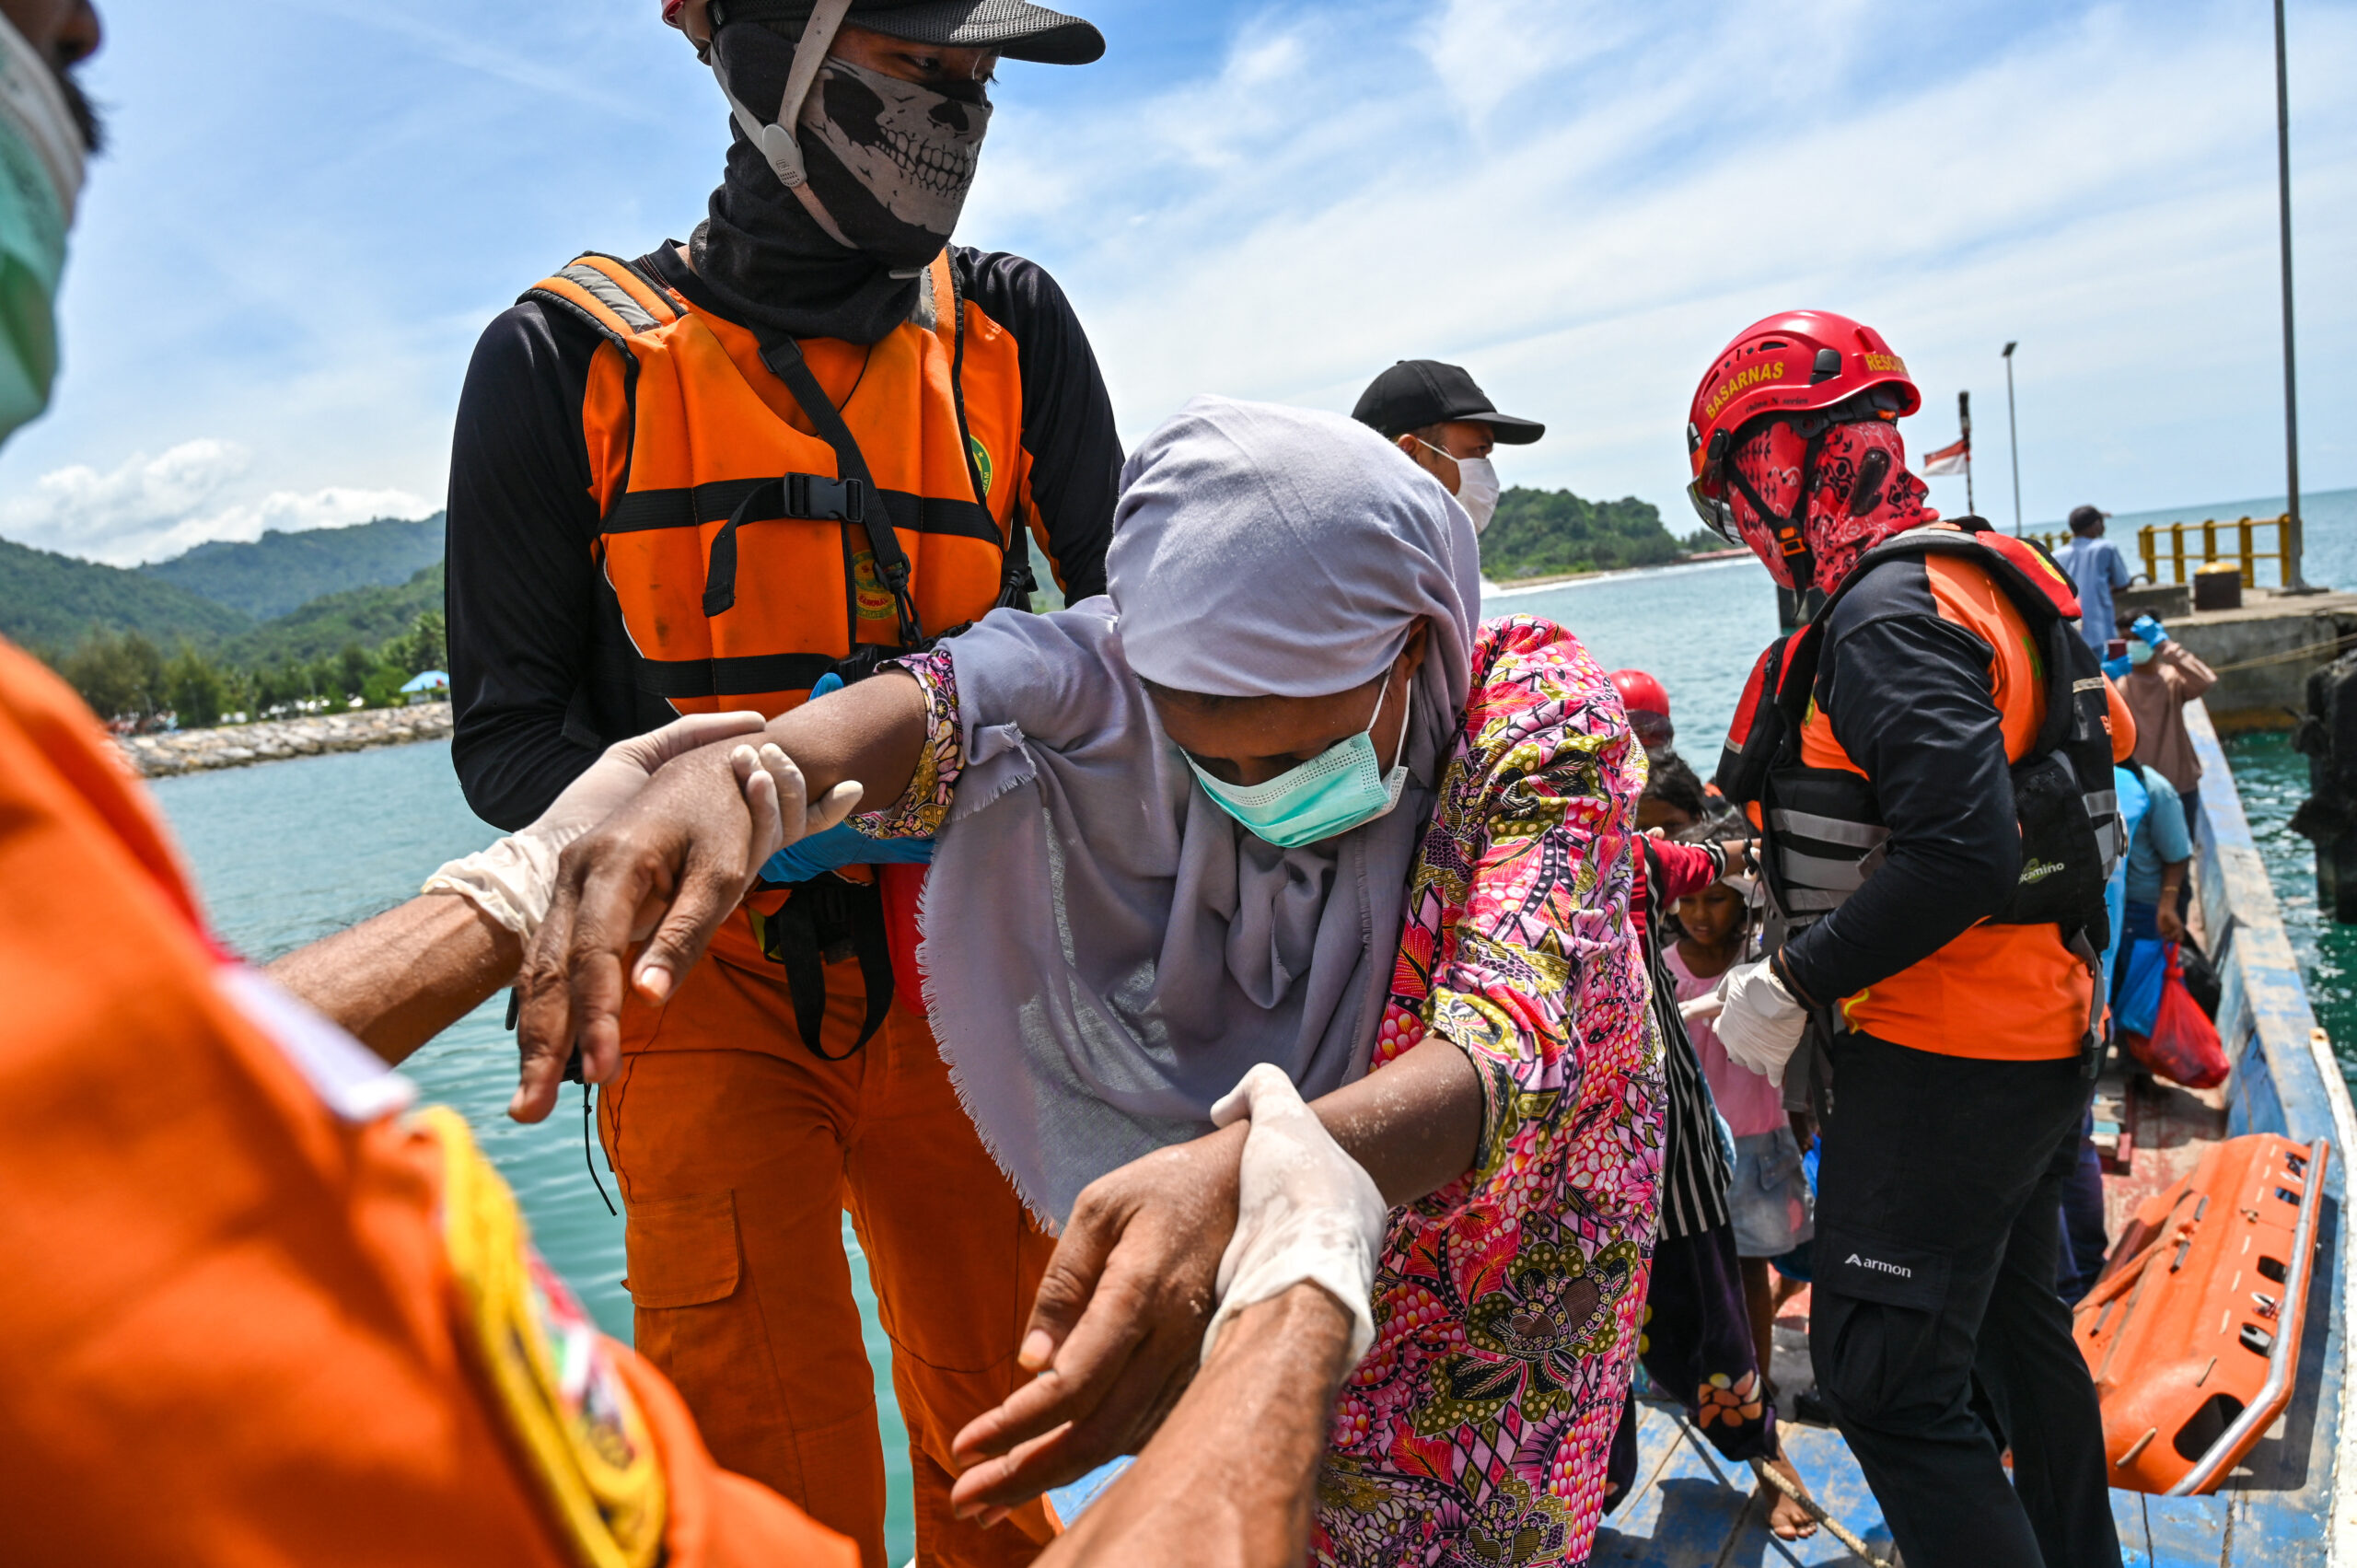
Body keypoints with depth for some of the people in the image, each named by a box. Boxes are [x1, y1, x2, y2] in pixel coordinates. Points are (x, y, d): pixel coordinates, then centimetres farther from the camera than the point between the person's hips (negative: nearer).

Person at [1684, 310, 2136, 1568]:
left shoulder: (1890, 614, -21)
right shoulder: (1972, 576, 11)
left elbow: (1961, 852, -31)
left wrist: (1793, 982, -20)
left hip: (1946, 1061, -11)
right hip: (2036, 1032, 11)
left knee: (1884, 1378, -4)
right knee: (2015, 1323, 26)